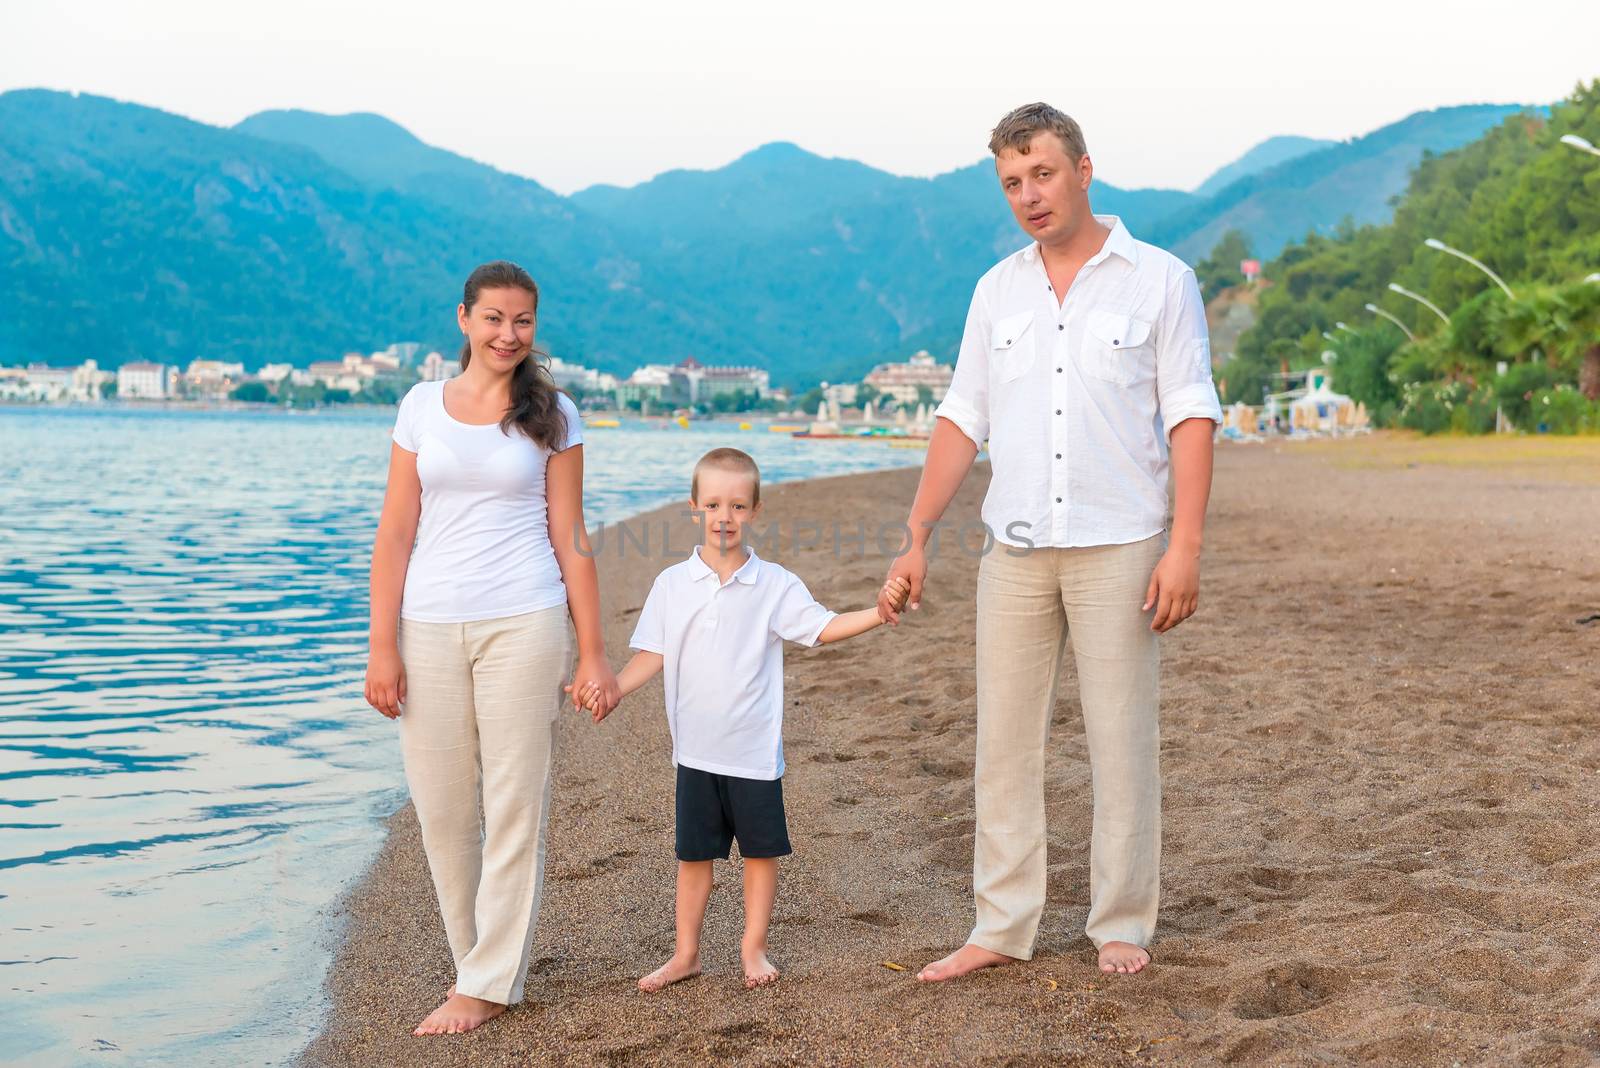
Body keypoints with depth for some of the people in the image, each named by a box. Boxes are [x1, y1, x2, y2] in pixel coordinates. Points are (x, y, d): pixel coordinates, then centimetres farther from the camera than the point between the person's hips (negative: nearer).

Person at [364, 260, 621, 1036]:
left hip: (524, 624, -2)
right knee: (442, 810, 5)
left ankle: (487, 984, 9)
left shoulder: (552, 415, 4)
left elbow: (570, 538, 4)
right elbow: (396, 533, 4)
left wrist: (592, 651, 0)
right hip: (430, 627, 2)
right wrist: (382, 646, -2)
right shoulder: (422, 405, 6)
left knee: (513, 805, 0)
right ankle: (484, 959, 23)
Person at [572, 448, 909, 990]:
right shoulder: (672, 584, 0)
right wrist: (611, 688, -13)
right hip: (695, 748, 1)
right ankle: (686, 953, 23)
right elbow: (652, 655, 2)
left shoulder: (775, 585, -4)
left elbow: (824, 627, -5)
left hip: (755, 748, -1)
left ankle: (754, 947, 25)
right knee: (693, 853, 10)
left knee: (761, 850, 8)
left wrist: (880, 612, -18)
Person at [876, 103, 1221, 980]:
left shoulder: (1160, 281, -1)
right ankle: (1002, 928, 13)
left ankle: (1121, 925, 15)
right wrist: (915, 537, 3)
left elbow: (1191, 418, -4)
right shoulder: (997, 290, 11)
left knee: (1122, 739, 2)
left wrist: (1185, 546, -12)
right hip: (1015, 547, 4)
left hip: (1119, 547, -4)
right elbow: (962, 419, 10)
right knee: (1003, 739, 5)